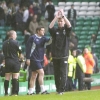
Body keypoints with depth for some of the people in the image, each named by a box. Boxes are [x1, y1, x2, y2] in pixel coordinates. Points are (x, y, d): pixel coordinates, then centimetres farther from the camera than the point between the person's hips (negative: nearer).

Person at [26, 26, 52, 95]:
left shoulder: (43, 38, 10)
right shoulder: (33, 38, -8)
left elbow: (48, 41, -9)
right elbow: (28, 48, -8)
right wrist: (28, 58, -13)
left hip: (41, 59, 7)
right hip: (34, 59, -7)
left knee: (34, 75, 9)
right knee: (41, 73, -16)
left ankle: (30, 92, 12)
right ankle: (43, 90, -17)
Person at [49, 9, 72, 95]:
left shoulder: (66, 30, 5)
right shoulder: (55, 30, 7)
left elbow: (69, 25, -16)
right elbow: (50, 27, -13)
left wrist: (63, 15, -21)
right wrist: (56, 17, -20)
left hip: (64, 55, -2)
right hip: (55, 55, 2)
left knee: (63, 73, -8)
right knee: (57, 74, 5)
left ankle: (61, 90, -8)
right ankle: (58, 89, 13)